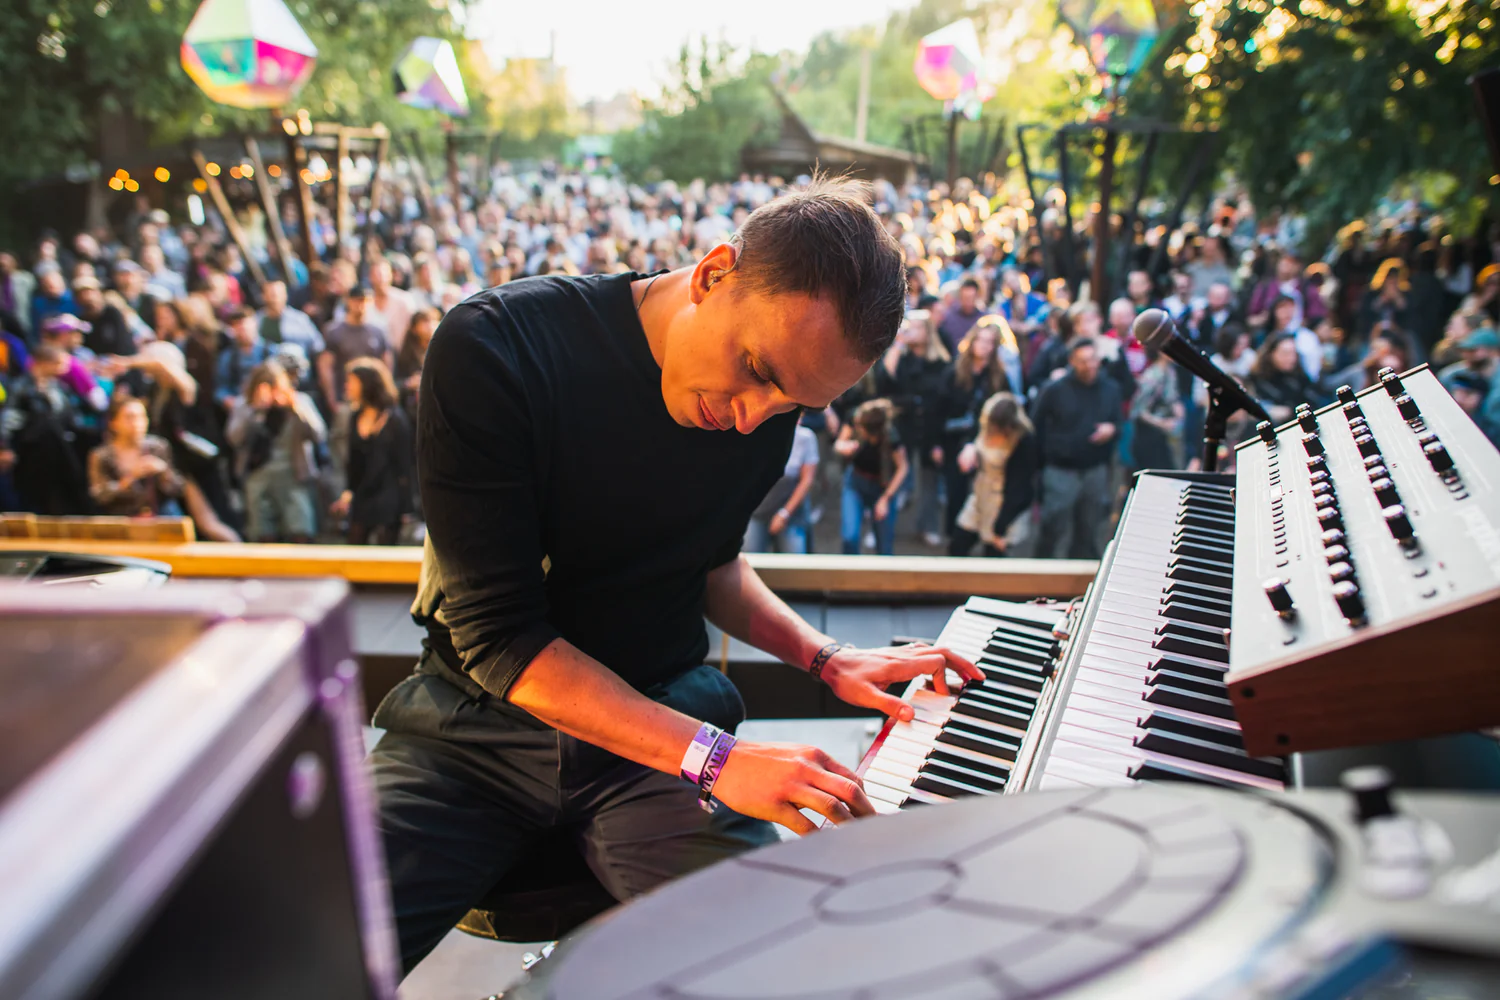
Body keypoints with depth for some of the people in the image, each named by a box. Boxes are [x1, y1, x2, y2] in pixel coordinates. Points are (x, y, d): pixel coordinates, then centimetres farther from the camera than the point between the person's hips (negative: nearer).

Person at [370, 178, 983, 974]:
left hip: (663, 712, 2)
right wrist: (713, 759, -26)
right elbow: (499, 634, -20)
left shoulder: (765, 403, -2)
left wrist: (827, 660, 1)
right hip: (481, 717, -1)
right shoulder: (493, 350, -18)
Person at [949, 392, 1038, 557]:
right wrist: (969, 447, -3)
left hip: (1009, 508, -8)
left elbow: (1019, 488, -23)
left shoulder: (1026, 442, -27)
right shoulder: (986, 426, -7)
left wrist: (1001, 527, -21)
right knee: (957, 547, 11)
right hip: (980, 498, 8)